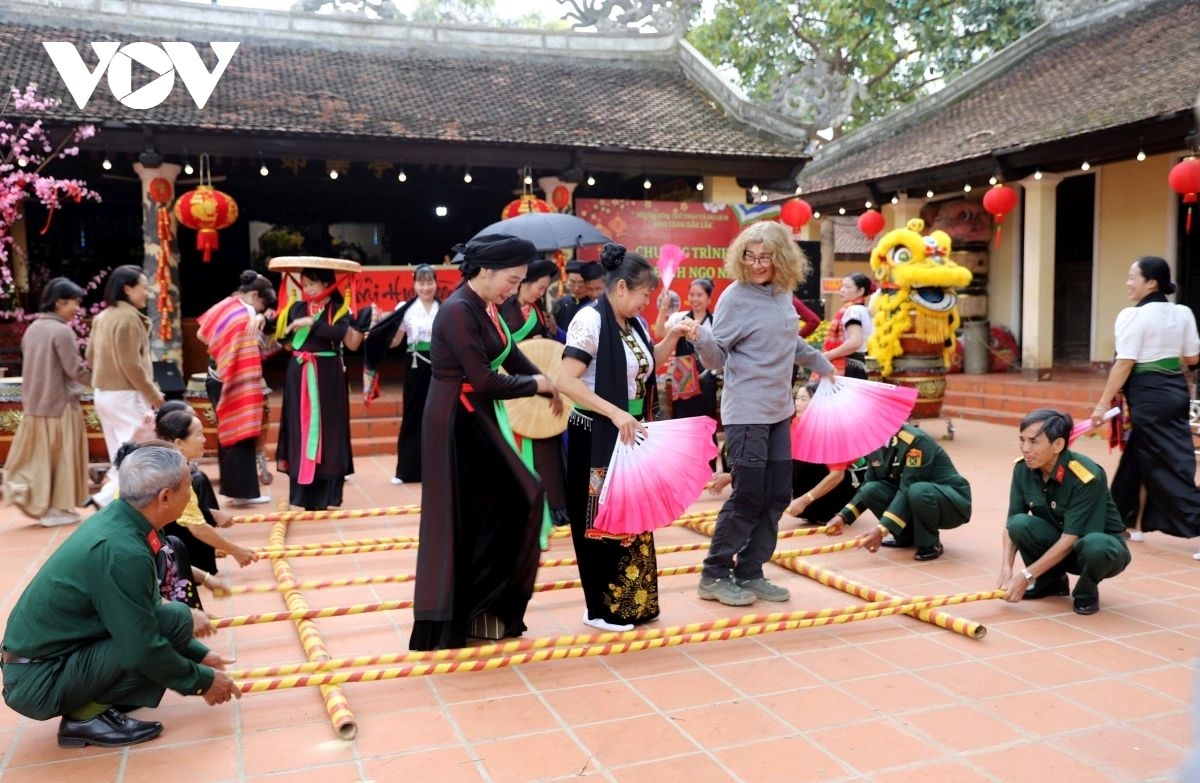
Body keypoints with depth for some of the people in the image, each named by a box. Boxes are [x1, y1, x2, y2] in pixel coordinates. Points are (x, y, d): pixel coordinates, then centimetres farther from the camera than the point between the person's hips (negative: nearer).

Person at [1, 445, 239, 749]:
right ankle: (87, 716, -7)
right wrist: (203, 680, -8)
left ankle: (87, 704, 9)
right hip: (40, 683, -9)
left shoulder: (116, 518, 0)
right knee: (175, 620, -20)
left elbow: (141, 612, 14)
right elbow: (143, 650, -23)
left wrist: (199, 654, 16)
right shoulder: (121, 551, -27)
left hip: (37, 661, 9)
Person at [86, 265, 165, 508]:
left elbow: (91, 357, 17)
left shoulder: (102, 317, 11)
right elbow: (131, 365, -19)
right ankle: (105, 497, -14)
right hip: (126, 395, -10)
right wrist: (154, 395, -12)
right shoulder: (129, 317, -16)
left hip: (103, 393, 10)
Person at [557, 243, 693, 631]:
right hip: (597, 437, -8)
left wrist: (672, 337, 6)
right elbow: (566, 381, -24)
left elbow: (646, 367, 22)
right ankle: (601, 608, 16)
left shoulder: (634, 324, 8)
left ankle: (631, 601, 26)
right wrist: (615, 413, -29)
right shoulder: (590, 320, -17)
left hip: (630, 435, 8)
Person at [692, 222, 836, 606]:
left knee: (777, 495, 9)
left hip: (779, 411, 8)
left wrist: (821, 363, 34)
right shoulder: (736, 296, -13)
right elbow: (717, 357, -14)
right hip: (746, 412, -8)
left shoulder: (783, 294, 6)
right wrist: (699, 336, -33)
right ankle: (714, 575, 9)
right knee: (749, 495, -5)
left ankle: (749, 572, 20)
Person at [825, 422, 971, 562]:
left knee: (917, 492, -38)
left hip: (954, 503, -7)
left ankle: (930, 544, -12)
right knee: (871, 490, -15)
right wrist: (843, 516, -9)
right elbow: (868, 484, 4)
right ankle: (908, 535, 4)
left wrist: (882, 529, -37)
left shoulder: (915, 440, -27)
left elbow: (908, 490, -31)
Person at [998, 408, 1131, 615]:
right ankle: (1050, 581, 3)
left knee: (1096, 546, -39)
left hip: (1101, 543, -4)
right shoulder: (1023, 469, -14)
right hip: (1057, 544, 4)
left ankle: (1086, 591, -4)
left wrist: (1026, 575, -29)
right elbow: (1010, 524, -11)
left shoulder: (1086, 476, -28)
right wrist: (1006, 570, -25)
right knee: (1020, 524, -26)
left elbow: (1070, 538, -28)